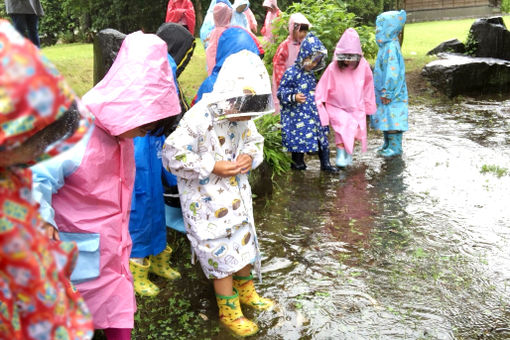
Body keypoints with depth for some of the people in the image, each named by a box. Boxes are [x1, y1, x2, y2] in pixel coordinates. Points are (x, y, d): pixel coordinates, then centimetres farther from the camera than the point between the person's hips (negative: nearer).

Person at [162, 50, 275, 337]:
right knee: (222, 255, 4)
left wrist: (250, 157, -12)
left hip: (237, 194, 7)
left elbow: (255, 140, 11)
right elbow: (174, 155, -24)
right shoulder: (199, 119, -27)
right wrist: (214, 167, -26)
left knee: (244, 242, 21)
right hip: (208, 203, -7)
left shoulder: (242, 117, -5)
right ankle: (229, 312, 26)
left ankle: (246, 292, 46)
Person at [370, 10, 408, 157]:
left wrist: (387, 93, -21)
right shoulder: (386, 46, 11)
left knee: (392, 120, -2)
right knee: (386, 119, 17)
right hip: (385, 92, 10)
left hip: (391, 93, -10)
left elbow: (393, 72, -23)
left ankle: (395, 147, 7)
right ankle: (387, 144, 29)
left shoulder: (391, 47, -19)